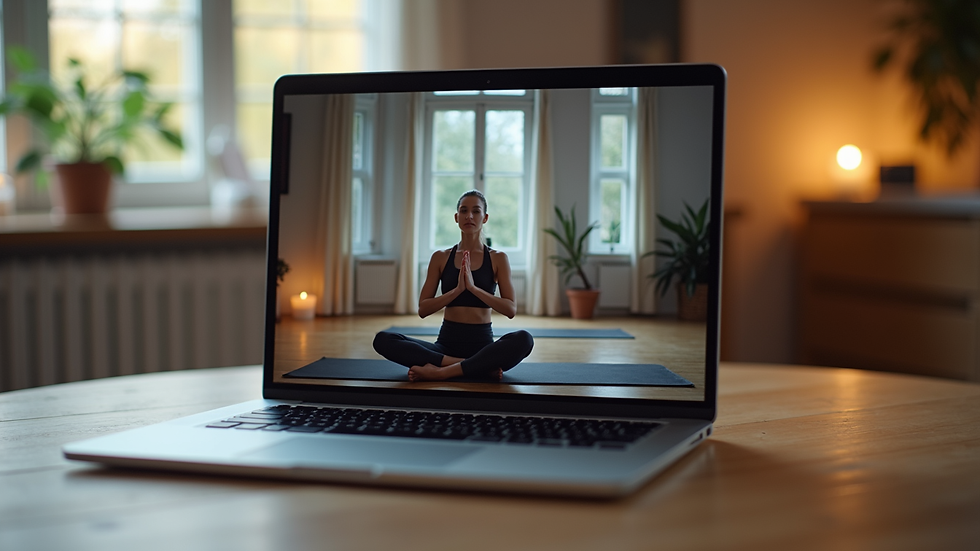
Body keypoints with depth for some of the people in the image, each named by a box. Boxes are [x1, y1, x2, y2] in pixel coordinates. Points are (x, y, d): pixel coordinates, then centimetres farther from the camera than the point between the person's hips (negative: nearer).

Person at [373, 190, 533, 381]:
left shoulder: (498, 259, 4)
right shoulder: (440, 258, 7)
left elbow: (511, 309, -6)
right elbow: (423, 309, 1)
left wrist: (473, 287, -18)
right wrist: (457, 290, -14)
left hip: (482, 343, -2)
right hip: (447, 342, 2)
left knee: (523, 339, -35)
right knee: (383, 339, -25)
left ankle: (442, 371, -30)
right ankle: (480, 367, -26)